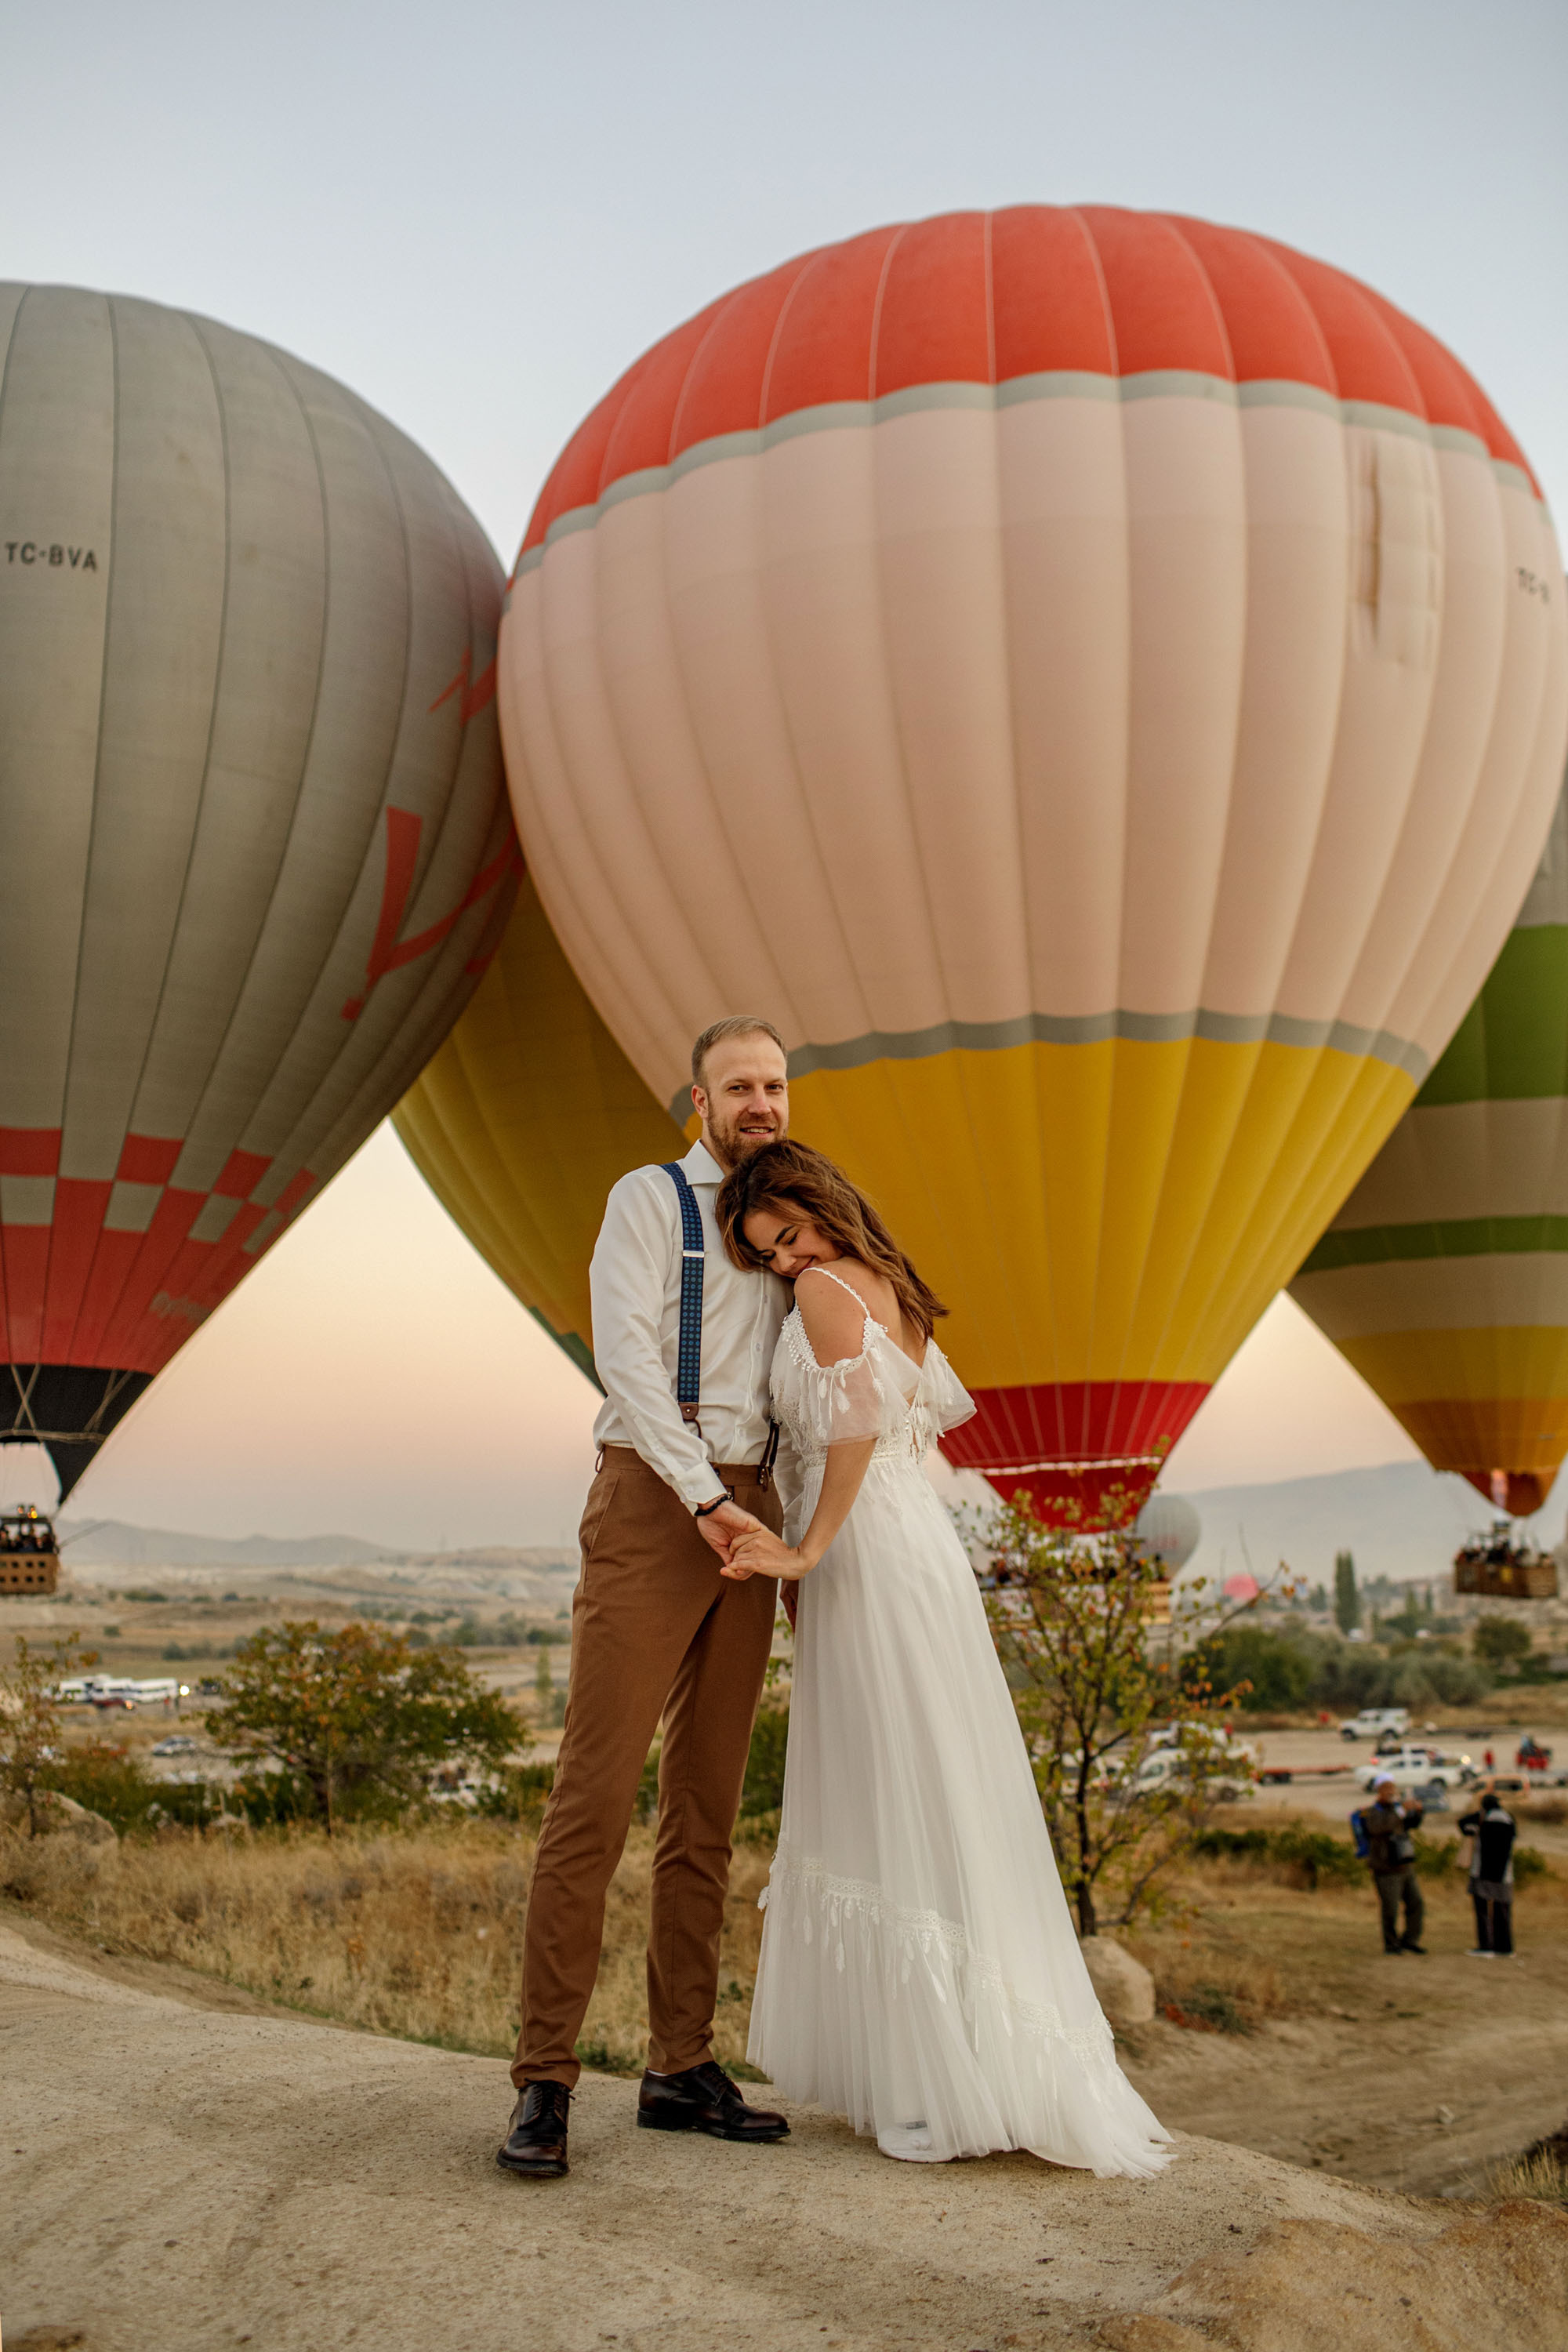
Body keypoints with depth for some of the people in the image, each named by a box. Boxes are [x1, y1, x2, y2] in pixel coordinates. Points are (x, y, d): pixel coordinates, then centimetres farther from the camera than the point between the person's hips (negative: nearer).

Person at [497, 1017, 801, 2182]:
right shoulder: (649, 1200, 2)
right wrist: (708, 1501, -21)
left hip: (748, 1518, 6)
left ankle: (684, 2067, 13)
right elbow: (626, 1356, -11)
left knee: (709, 1802, 7)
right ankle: (545, 2081, -6)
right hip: (652, 1501, -6)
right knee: (597, 1790, -10)